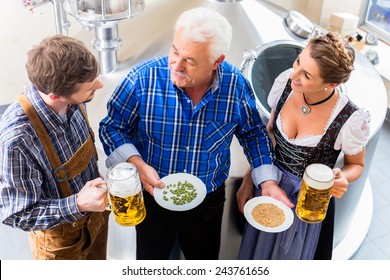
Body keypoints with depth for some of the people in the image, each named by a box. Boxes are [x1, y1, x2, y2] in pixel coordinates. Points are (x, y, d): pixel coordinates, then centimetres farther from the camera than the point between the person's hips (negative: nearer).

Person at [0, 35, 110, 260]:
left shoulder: (71, 98, -19)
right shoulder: (18, 136, -37)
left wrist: (96, 193, 7)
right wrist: (78, 205, -37)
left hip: (96, 213, 5)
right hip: (60, 237, -5)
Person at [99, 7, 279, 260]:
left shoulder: (236, 85, -17)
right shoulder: (143, 78, -23)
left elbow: (253, 133, -1)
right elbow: (112, 127, -11)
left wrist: (269, 183, -8)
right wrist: (138, 165, -27)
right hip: (152, 197, -1)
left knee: (205, 258, 26)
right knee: (150, 258, 25)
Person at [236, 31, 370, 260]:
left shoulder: (352, 119, -28)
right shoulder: (286, 81, -18)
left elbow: (356, 165, -7)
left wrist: (342, 179, -31)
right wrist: (249, 181, 0)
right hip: (268, 186, 4)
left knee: (288, 256, 22)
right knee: (254, 252, 26)